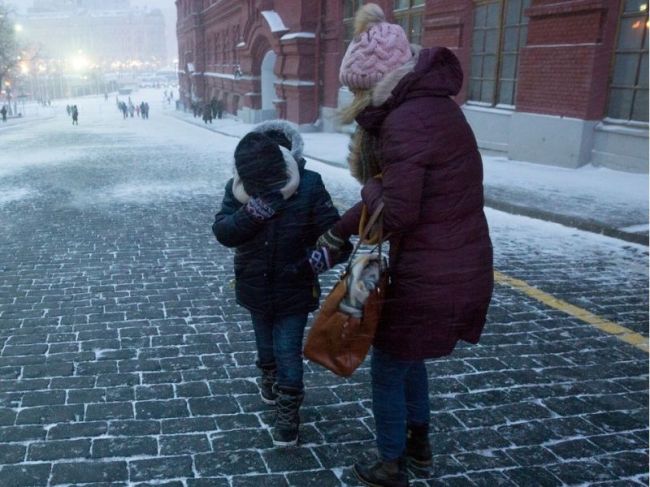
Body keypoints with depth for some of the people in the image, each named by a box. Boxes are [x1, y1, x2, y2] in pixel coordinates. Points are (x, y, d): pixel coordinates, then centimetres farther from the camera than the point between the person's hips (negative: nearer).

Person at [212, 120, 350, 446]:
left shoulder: (308, 187, -21)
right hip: (255, 288, 3)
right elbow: (222, 231, -27)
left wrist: (313, 261, -38)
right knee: (265, 342, 24)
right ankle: (269, 379, 54)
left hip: (294, 291, -3)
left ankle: (288, 413, 22)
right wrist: (257, 208, -41)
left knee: (288, 351, 2)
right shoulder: (237, 187, -14)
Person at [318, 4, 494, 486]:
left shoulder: (406, 121, -21)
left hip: (428, 282, -9)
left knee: (387, 370, 12)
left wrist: (371, 183, -5)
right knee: (408, 358, 28)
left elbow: (394, 215, -22)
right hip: (464, 271, 9)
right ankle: (419, 442, 46)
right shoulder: (434, 104, 9)